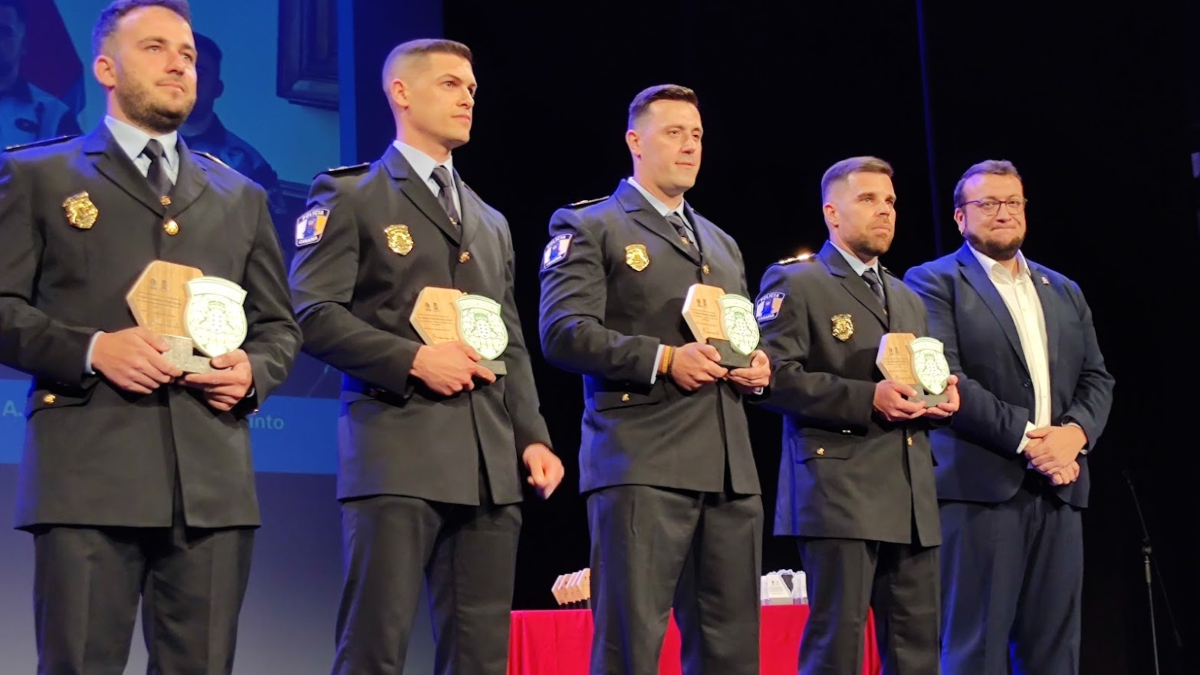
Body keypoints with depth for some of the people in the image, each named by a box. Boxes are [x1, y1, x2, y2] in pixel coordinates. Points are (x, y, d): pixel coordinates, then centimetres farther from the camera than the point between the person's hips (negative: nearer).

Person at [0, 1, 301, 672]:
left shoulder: (241, 196, 22)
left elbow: (280, 324, 21)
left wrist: (253, 370, -1)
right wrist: (89, 348, -13)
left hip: (214, 479, 3)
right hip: (88, 474, -3)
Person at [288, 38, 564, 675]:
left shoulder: (491, 223, 24)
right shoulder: (349, 195, 4)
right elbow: (313, 313, -7)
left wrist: (533, 437, 7)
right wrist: (413, 359, -15)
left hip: (489, 461, 6)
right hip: (397, 451, -6)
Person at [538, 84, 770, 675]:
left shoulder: (722, 243, 26)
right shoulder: (589, 227, 4)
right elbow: (563, 332, -9)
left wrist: (757, 367, 5)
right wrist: (664, 359, -18)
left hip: (730, 467, 7)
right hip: (642, 462, -6)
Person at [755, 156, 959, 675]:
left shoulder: (907, 299, 24)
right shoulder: (794, 282, 1)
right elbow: (775, 376, -12)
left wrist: (943, 395, 4)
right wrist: (867, 398, -19)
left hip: (912, 499, 7)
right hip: (839, 493, -7)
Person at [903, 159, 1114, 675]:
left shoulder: (1064, 292, 22)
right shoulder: (934, 282, 3)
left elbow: (1096, 378, 15)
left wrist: (1075, 432, -6)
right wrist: (1025, 437, -14)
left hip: (1058, 488, 6)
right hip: (981, 485, -5)